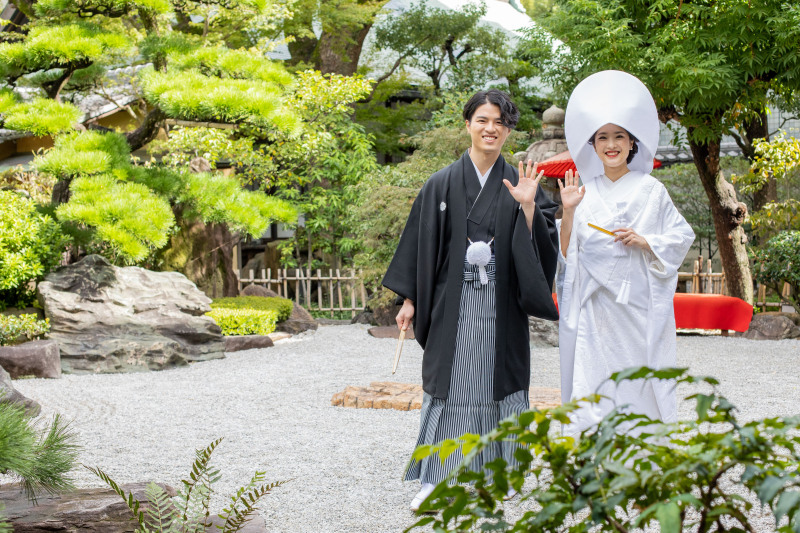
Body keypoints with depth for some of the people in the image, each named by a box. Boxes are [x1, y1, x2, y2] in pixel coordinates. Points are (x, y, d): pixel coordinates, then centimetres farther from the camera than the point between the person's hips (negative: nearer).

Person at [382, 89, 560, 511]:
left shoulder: (519, 185, 6)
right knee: (449, 382, 1)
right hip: (453, 300, -1)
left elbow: (541, 244, 0)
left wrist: (527, 207, -16)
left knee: (495, 379, 5)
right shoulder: (441, 184, 3)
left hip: (501, 302, 1)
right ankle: (438, 478, 8)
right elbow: (421, 241, 4)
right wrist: (409, 299, 1)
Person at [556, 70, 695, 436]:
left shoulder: (651, 191, 3)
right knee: (592, 380, -3)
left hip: (637, 306, -2)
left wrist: (644, 241, -11)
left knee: (638, 386, 0)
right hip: (594, 307, 2)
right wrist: (568, 212, -8)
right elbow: (567, 253, 6)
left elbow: (682, 236, 4)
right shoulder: (585, 193, 9)